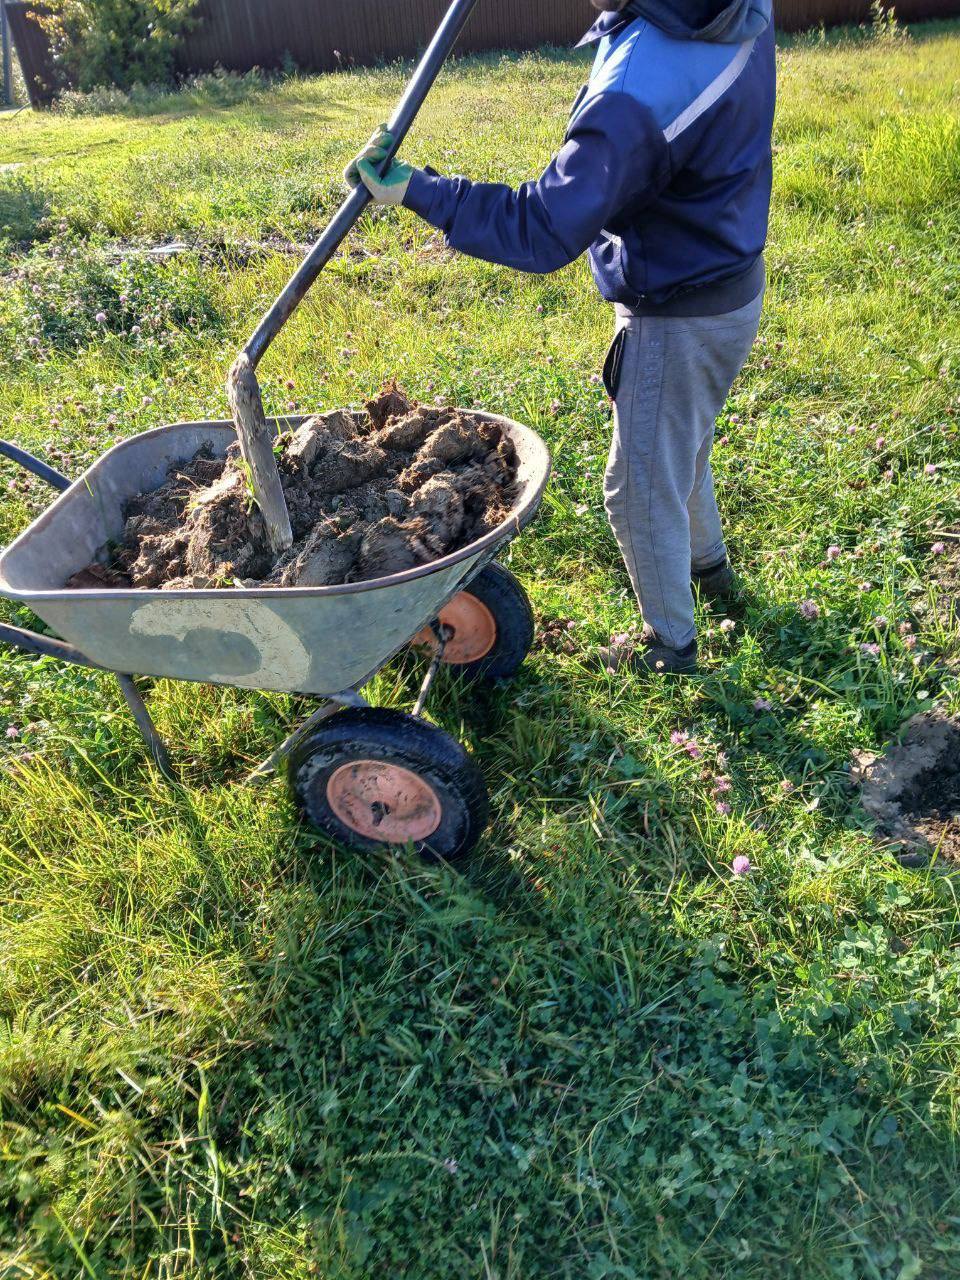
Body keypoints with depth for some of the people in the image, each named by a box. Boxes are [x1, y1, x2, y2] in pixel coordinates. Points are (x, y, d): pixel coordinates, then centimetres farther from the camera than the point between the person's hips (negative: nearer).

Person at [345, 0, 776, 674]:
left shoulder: (639, 91, -32)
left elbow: (543, 230, -31)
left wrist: (415, 190, -26)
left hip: (678, 317, -9)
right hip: (735, 284, 9)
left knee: (641, 491, 7)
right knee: (678, 451, 29)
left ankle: (671, 644, 27)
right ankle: (708, 565, 53)